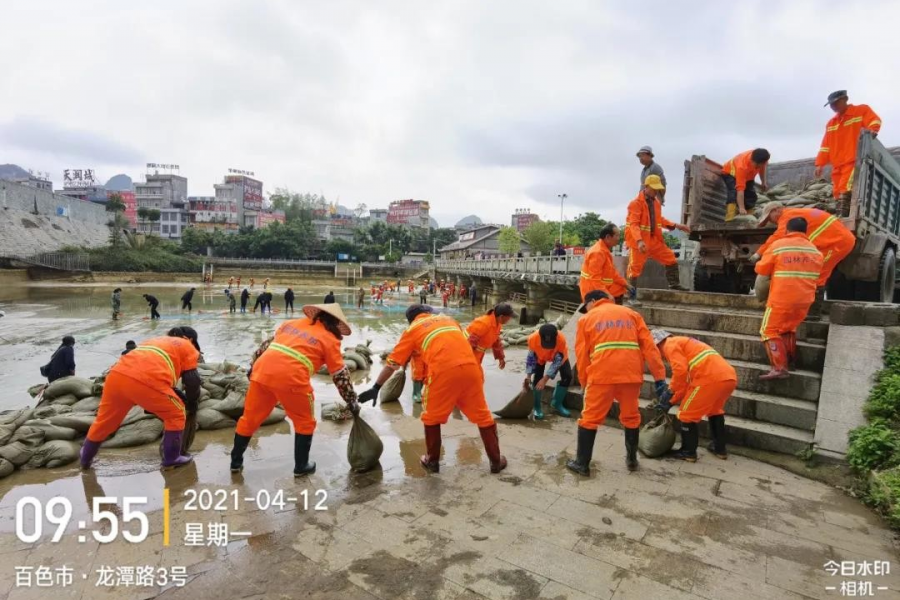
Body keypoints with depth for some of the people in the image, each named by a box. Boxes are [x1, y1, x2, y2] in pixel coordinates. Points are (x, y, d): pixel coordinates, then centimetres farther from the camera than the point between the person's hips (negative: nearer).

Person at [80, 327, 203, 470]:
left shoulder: (155, 340, 38)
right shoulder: (188, 347, 19)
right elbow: (192, 381, 10)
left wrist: (179, 396, 44)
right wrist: (191, 404, 27)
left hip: (116, 375, 7)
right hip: (145, 381, -7)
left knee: (104, 420, 29)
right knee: (176, 415, 15)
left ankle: (86, 458, 50)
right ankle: (171, 459, 22)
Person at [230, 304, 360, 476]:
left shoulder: (292, 323, 23)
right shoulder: (330, 339, 9)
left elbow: (266, 344, 24)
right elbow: (340, 375, 9)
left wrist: (253, 367, 31)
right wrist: (351, 401, 18)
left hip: (262, 371, 5)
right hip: (291, 378, -5)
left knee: (250, 418, 22)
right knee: (305, 422, 18)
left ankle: (236, 462, 38)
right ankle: (301, 466, 26)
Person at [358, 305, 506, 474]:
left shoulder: (412, 330, 18)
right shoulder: (447, 318, 28)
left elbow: (393, 362, 16)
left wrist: (376, 387, 20)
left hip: (443, 371, -3)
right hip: (470, 367, 4)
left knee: (431, 417, 20)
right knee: (482, 415, 18)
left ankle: (432, 461, 30)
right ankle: (496, 461, 27)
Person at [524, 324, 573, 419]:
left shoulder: (561, 339, -42)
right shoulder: (533, 339, -39)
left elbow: (557, 361, -33)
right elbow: (530, 357, -21)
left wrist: (545, 379, -34)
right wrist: (528, 376, -25)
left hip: (558, 356, 0)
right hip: (540, 356, 0)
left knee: (567, 376, -10)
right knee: (537, 377, -15)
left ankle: (557, 403, 10)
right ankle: (537, 407, 3)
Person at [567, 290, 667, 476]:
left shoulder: (586, 319, 12)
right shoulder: (631, 314, 19)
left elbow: (582, 355, 7)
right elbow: (649, 346, 9)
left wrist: (584, 383, 17)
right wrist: (659, 377, 6)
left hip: (602, 376, -3)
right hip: (631, 375, 3)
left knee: (589, 419, 10)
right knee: (631, 417, 22)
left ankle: (582, 464, 15)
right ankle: (632, 459, 34)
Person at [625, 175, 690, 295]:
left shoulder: (656, 202, 9)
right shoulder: (636, 203, -16)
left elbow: (659, 219, 22)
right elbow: (633, 224, -25)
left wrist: (676, 226, 14)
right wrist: (639, 241, -38)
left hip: (654, 240, 8)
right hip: (639, 242, -8)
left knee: (671, 259, 10)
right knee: (635, 267, -2)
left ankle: (674, 285, 23)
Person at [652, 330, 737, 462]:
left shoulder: (670, 345, 4)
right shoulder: (683, 343, 32)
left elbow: (681, 370, -14)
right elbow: (687, 381, 30)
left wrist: (670, 391, -2)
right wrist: (671, 402, 28)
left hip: (711, 378, -9)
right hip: (730, 377, 10)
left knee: (687, 414, 8)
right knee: (715, 410, 32)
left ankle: (688, 452, 17)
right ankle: (720, 448, 39)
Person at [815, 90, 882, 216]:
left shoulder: (862, 110, 8)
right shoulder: (831, 123, 24)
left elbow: (874, 121, -10)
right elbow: (826, 145, 19)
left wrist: (871, 130, -33)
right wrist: (820, 164, 9)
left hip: (854, 161, -7)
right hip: (838, 166, 7)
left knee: (847, 193, -22)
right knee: (840, 194, 3)